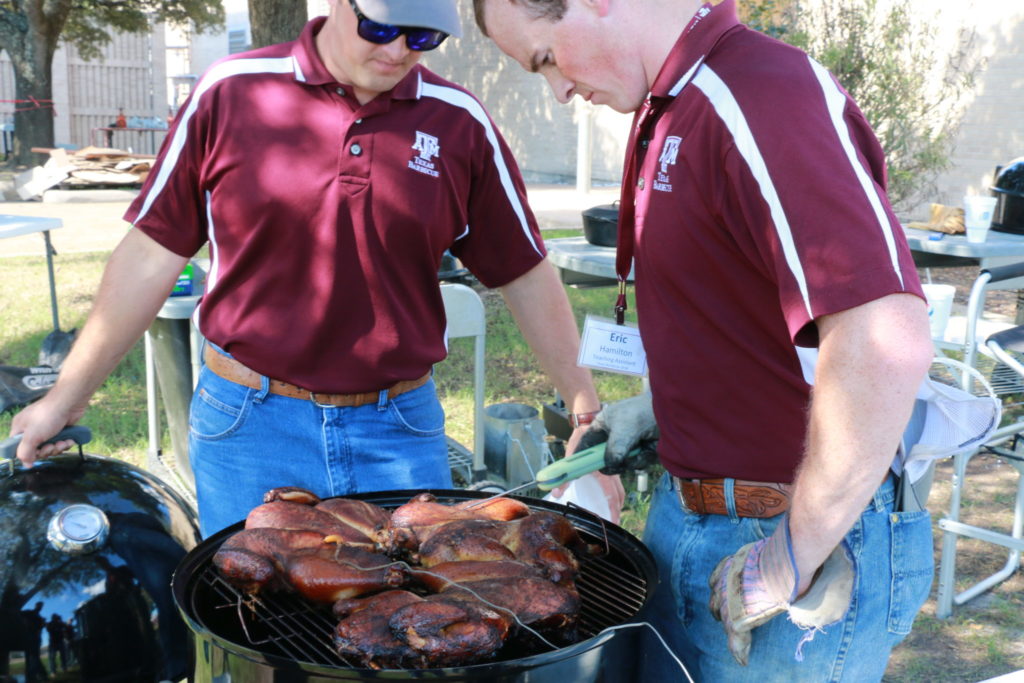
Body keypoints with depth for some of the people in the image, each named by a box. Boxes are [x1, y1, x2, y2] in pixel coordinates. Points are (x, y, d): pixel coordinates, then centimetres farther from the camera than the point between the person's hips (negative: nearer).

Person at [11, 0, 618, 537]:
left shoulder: (460, 124, 0)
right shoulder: (230, 93, -3)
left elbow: (525, 273, 6)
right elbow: (154, 255, 2)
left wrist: (589, 414, 7)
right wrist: (67, 396, 5)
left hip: (400, 435, 1)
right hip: (249, 430, -1)